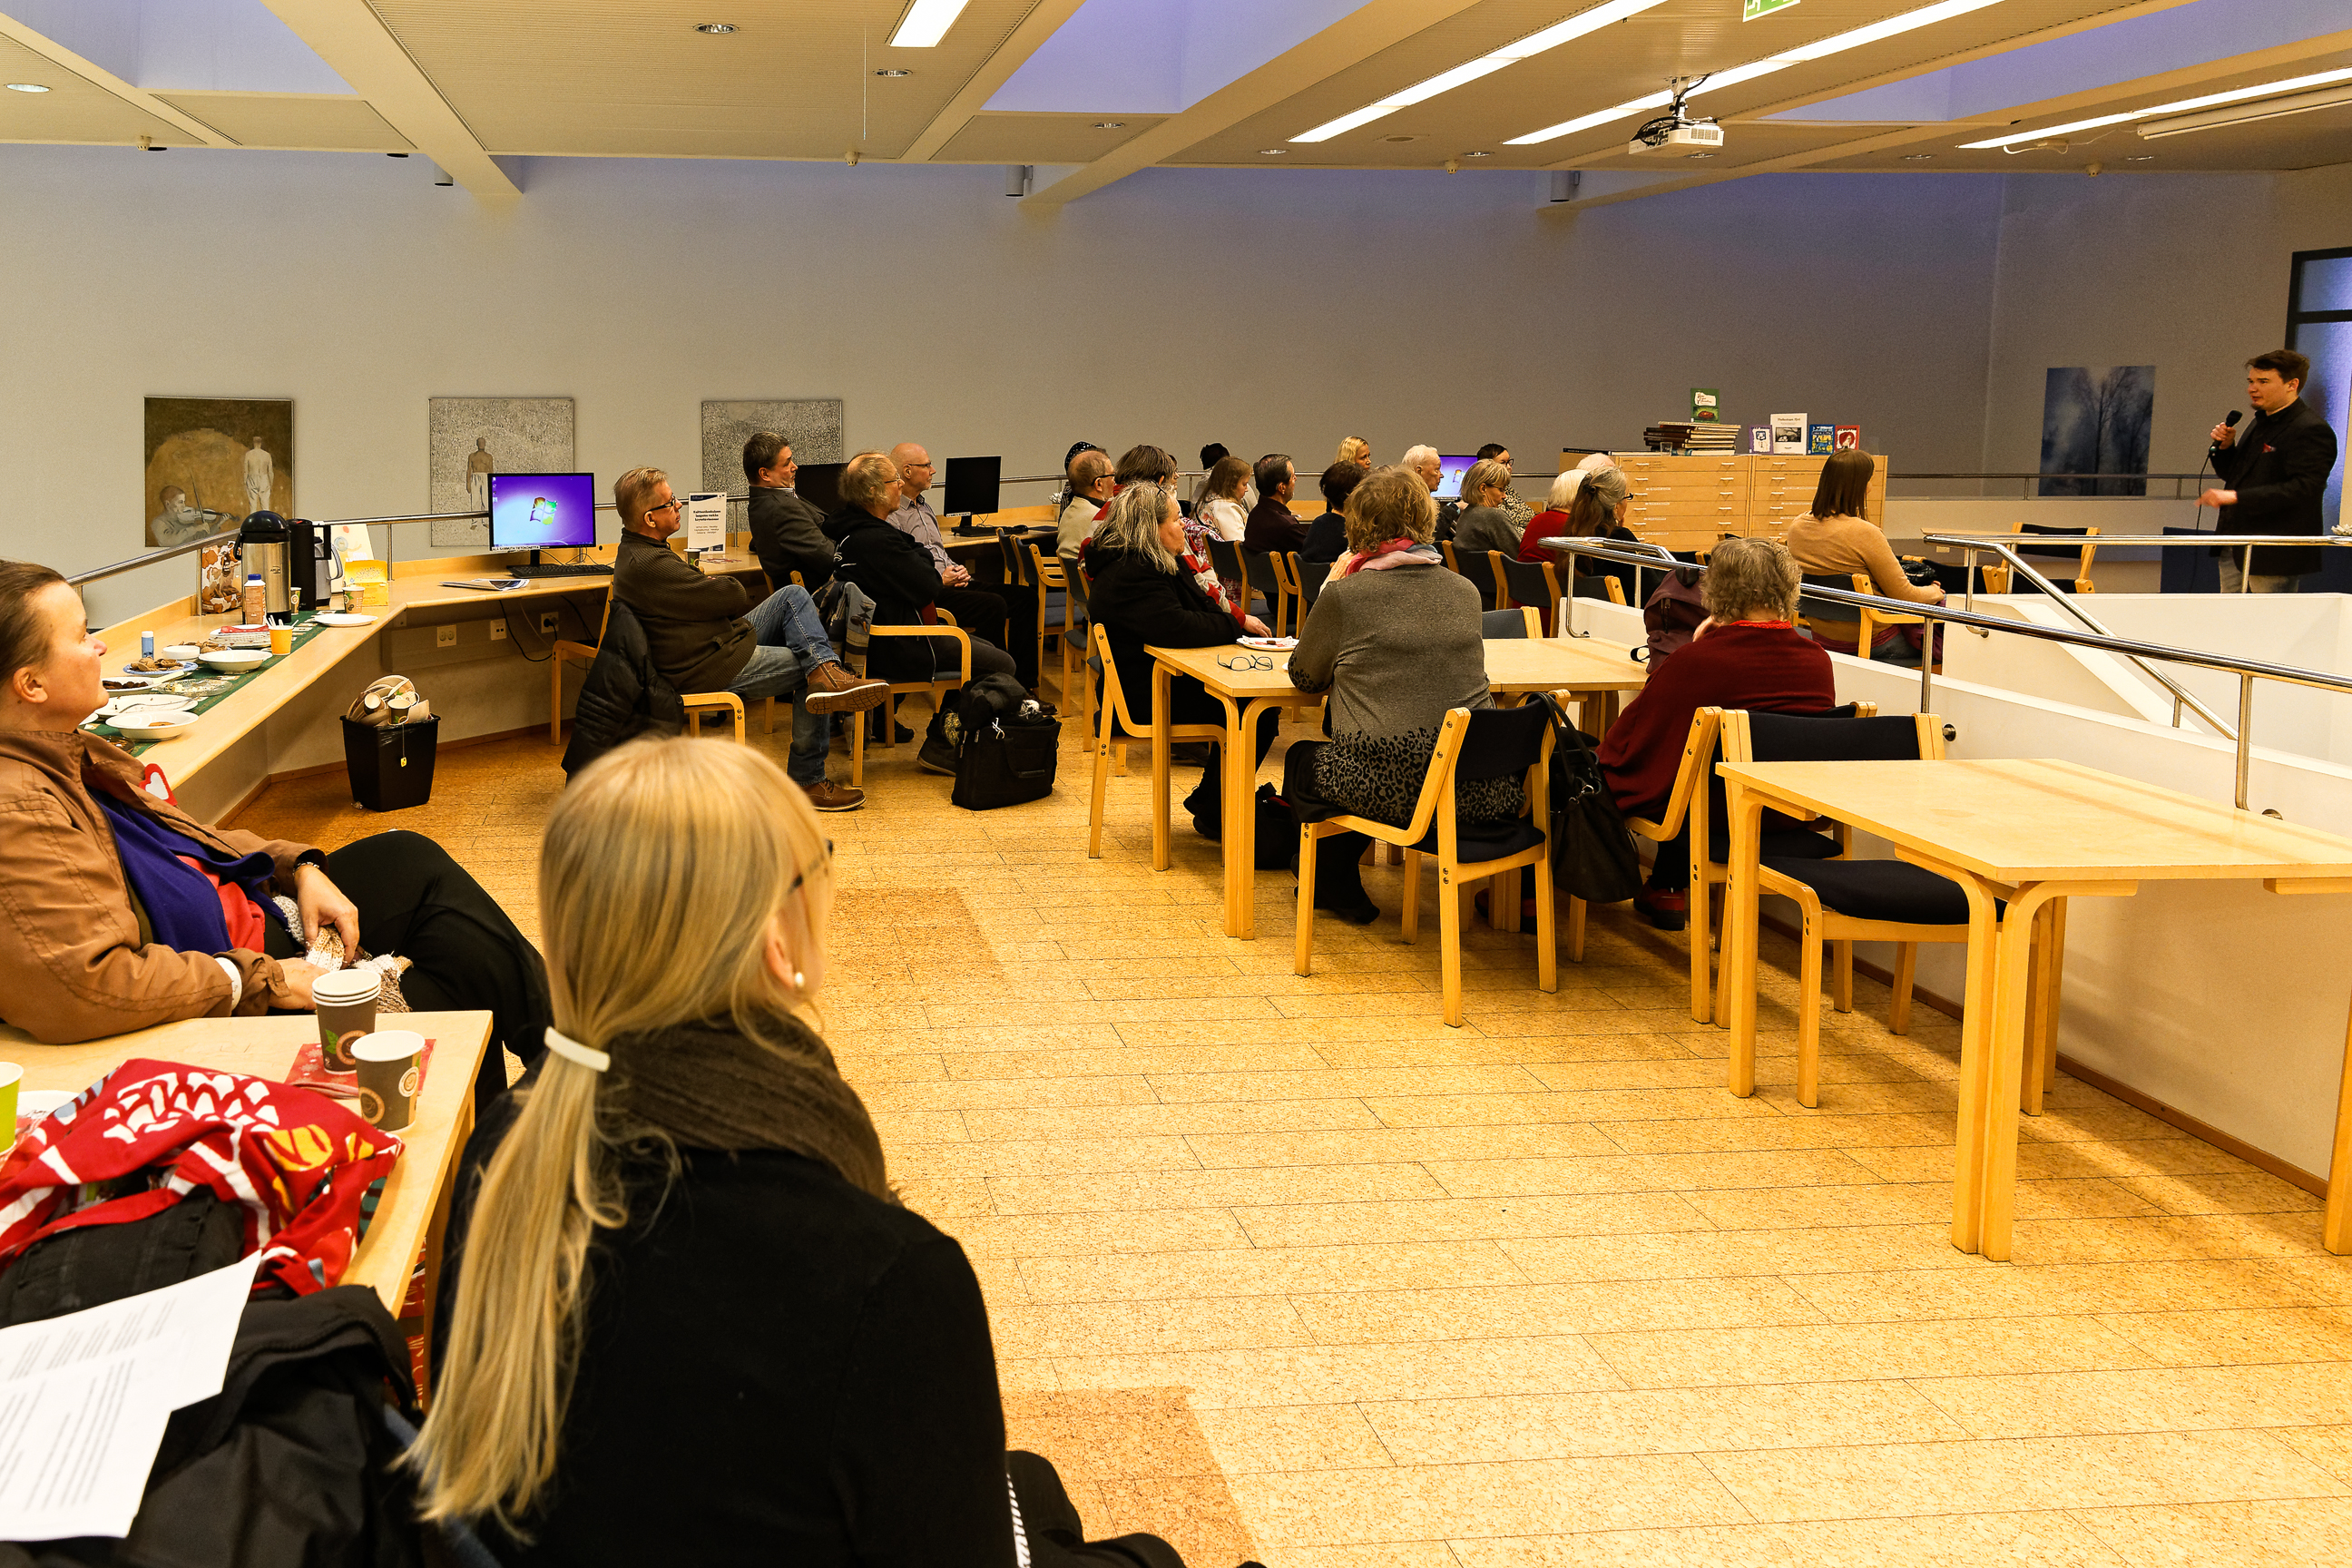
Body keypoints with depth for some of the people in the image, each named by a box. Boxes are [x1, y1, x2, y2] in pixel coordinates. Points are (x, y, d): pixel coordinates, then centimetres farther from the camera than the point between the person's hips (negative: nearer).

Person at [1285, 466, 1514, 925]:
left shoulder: (1346, 595, -5)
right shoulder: (1465, 591, 8)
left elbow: (1303, 677, 11)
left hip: (1391, 788, -3)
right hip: (1481, 792, 3)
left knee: (1302, 759, 29)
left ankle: (1338, 890, 41)